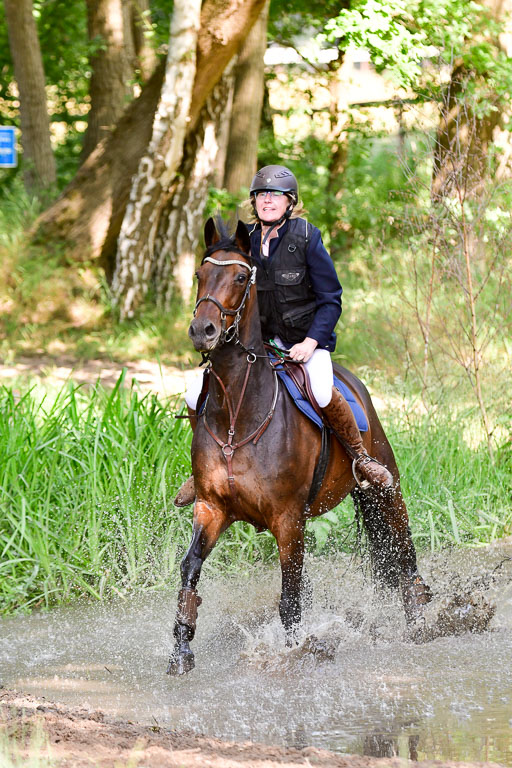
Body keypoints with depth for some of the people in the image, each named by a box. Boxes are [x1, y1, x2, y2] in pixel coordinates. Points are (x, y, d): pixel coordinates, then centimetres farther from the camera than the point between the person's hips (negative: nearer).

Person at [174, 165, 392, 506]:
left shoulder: (307, 238, -9)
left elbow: (331, 299, -7)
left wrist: (311, 342, -19)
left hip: (306, 340, -4)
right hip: (256, 341, 4)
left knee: (323, 393, -37)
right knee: (197, 396, -12)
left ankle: (360, 456, -11)